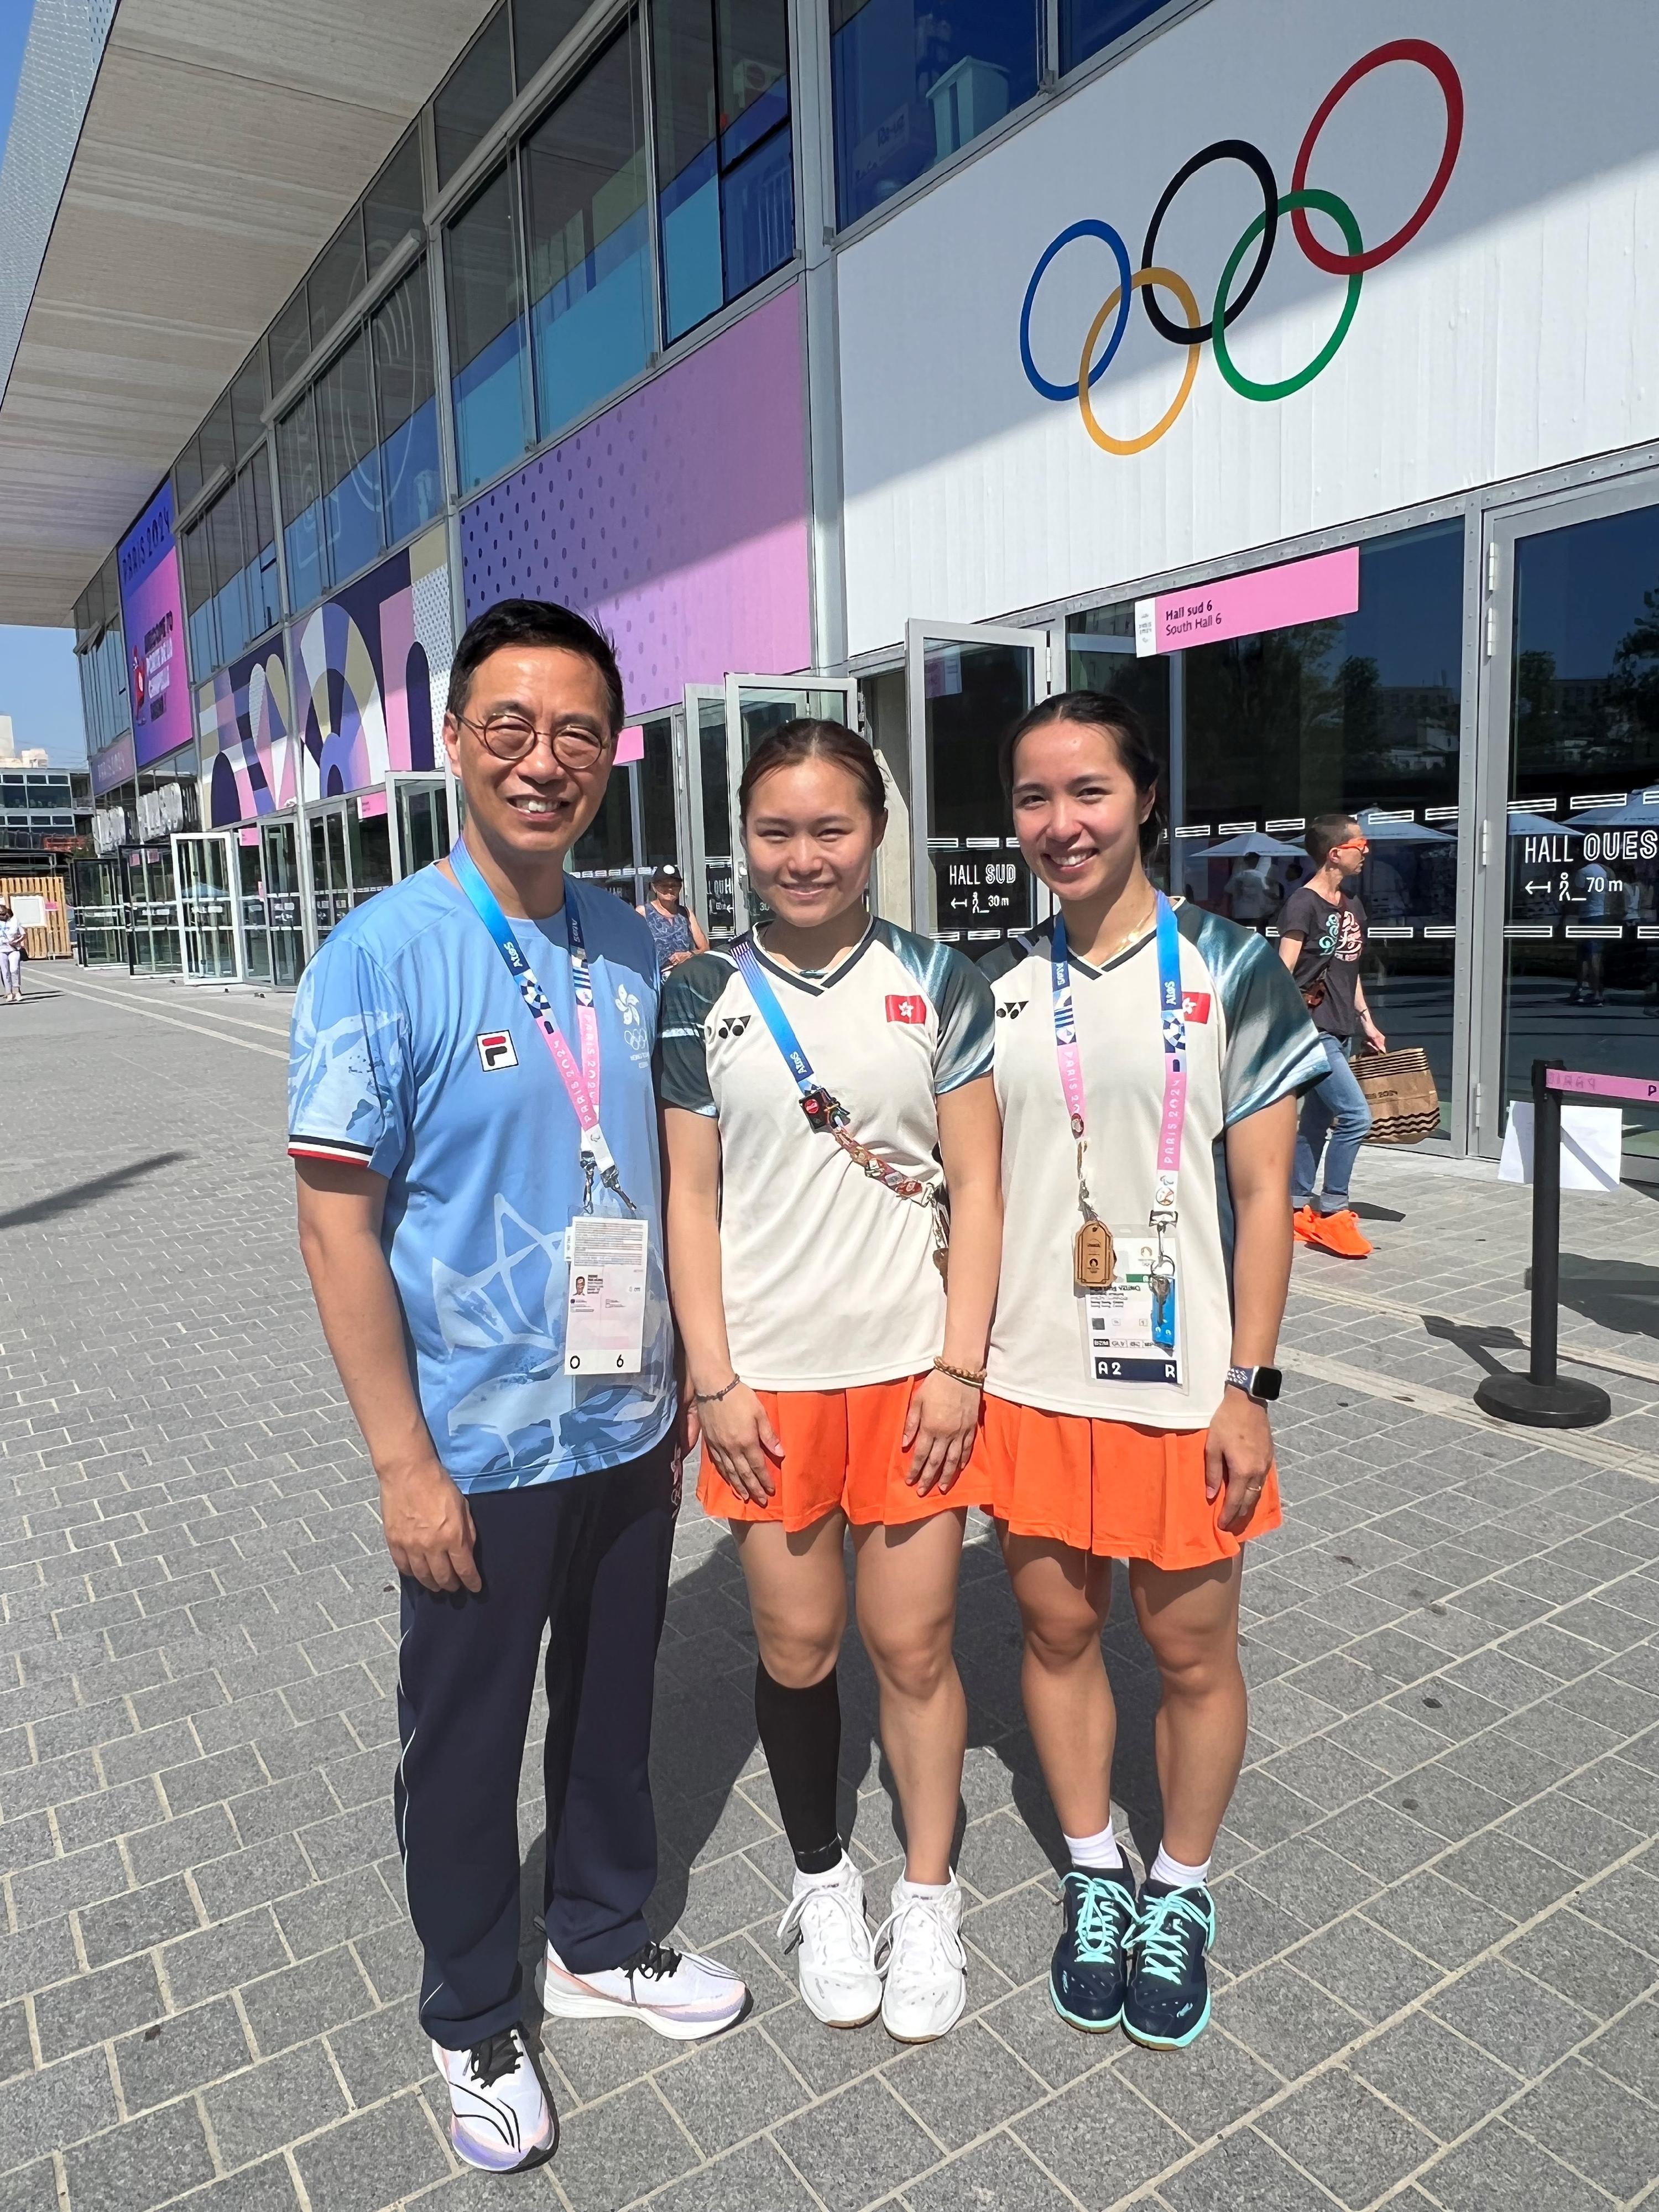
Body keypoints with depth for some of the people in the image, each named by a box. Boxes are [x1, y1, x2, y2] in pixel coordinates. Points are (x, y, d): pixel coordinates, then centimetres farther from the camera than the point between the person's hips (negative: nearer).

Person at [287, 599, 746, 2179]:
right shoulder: (384, 956, -15)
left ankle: (600, 1945, 47)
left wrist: (684, 1389, 10)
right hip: (479, 1452, -4)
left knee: (612, 1711, 22)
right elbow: (337, 1224, -14)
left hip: (628, 1431, 5)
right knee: (465, 1748, 15)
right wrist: (405, 1464, -15)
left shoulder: (634, 953, 1)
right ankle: (474, 2022, 40)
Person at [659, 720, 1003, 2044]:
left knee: (915, 1646, 9)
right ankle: (822, 1880, 38)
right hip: (769, 1378, 1)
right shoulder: (704, 1001, 0)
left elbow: (976, 1188, -1)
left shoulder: (940, 986, -1)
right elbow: (692, 1199, 1)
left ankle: (929, 1901, 33)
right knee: (796, 1646, 13)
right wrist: (715, 1380, -4)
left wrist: (961, 1366, -7)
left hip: (911, 1368, 0)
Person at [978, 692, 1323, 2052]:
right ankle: (1095, 1876, 39)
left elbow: (1262, 1196, -5)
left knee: (1192, 1649, 11)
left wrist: (1249, 1387, -8)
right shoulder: (999, 988, 4)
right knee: (1057, 1631, 15)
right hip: (1031, 1380, 3)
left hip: (1182, 1383, -2)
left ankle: (1182, 1895, 37)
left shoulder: (1228, 969, -5)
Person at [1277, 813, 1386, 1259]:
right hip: (1313, 1029, -9)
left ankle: (1298, 1209, 19)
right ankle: (1332, 1213, -3)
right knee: (1355, 1116, -13)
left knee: (1316, 1121, 11)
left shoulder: (1351, 904, 15)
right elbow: (1283, 973, -15)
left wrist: (1366, 1021, 20)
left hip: (1341, 1030, 9)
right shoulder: (1303, 904, -11)